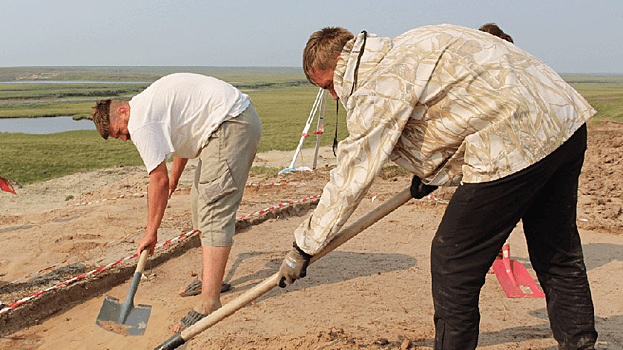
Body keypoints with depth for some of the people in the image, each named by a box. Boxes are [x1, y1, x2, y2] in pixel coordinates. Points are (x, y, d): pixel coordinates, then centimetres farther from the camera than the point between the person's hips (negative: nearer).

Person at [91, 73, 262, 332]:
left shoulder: (140, 123, -13)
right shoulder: (150, 102, 18)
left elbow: (158, 180, -13)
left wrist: (151, 233, -5)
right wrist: (175, 176, 46)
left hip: (231, 125, -11)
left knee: (214, 210, -15)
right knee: (202, 203, 16)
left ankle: (209, 304, -18)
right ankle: (211, 279, 25)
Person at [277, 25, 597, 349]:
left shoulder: (380, 85, -9)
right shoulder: (404, 50, 20)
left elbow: (350, 178, -9)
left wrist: (303, 247, 0)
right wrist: (436, 172, 25)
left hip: (519, 144, -10)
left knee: (453, 261, 0)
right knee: (557, 255, 21)